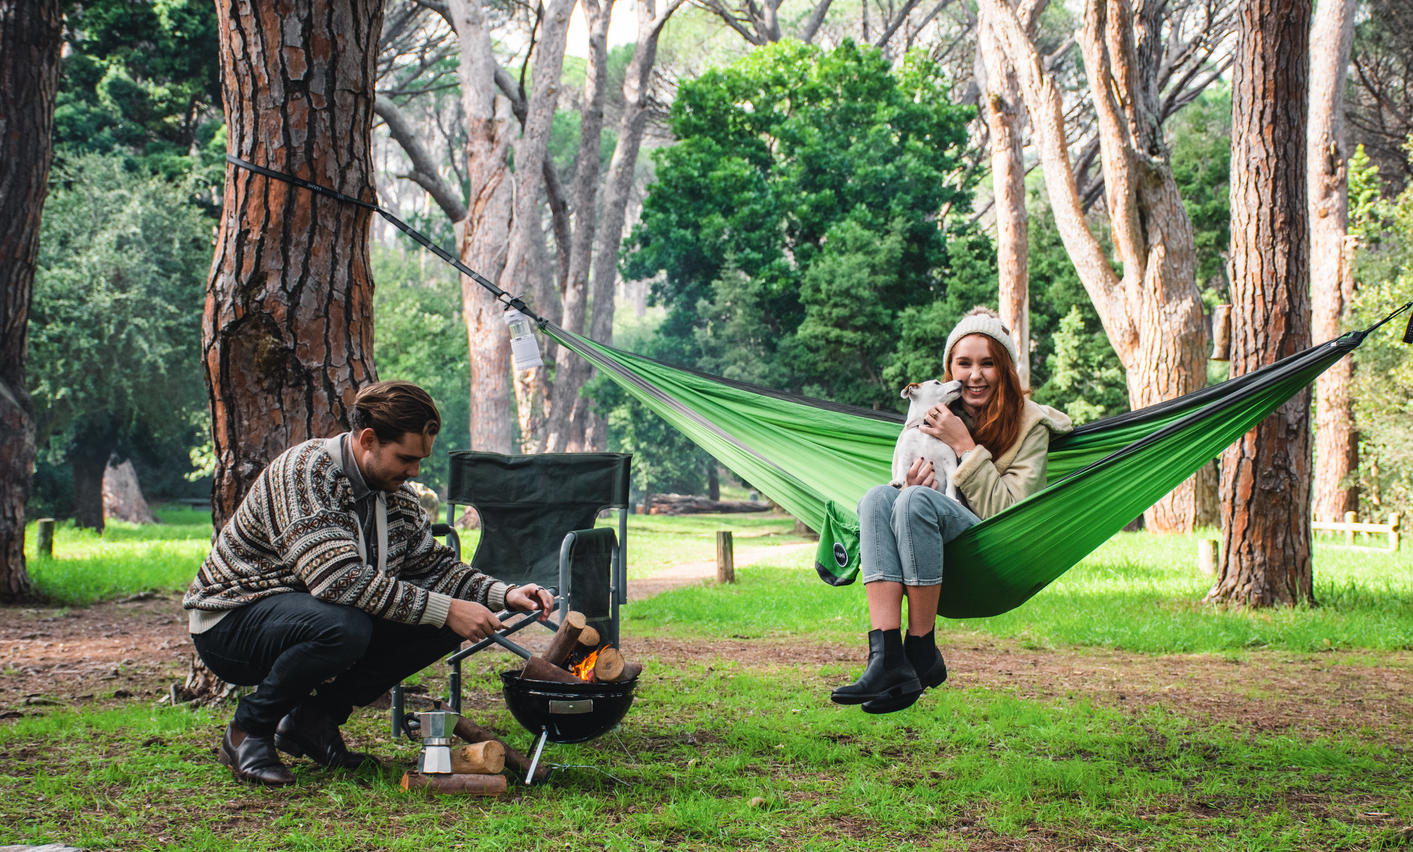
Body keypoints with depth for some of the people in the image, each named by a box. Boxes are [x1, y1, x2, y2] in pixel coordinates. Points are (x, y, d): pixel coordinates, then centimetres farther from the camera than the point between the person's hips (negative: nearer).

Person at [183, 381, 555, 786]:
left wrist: (505, 594, -10)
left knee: (442, 627, -8)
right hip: (230, 623, -8)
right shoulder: (305, 471, -25)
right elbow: (339, 580, -34)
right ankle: (248, 730, -14)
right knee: (342, 627, -38)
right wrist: (445, 610, -33)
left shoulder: (396, 495, 1)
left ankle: (315, 718, 2)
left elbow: (434, 566, 10)